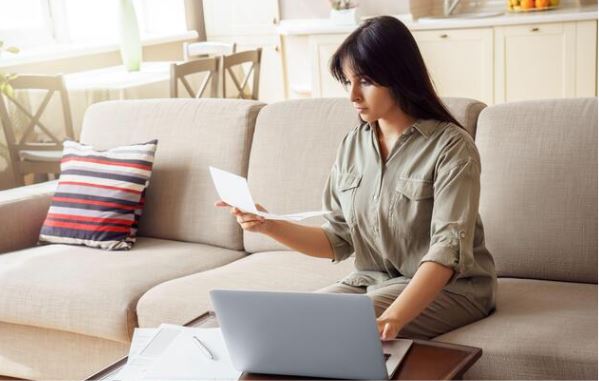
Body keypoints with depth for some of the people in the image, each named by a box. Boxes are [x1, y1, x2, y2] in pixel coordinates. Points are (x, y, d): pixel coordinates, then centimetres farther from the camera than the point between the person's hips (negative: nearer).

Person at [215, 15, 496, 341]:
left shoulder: (450, 146, -14)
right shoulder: (352, 145, 5)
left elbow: (448, 249, -25)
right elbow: (337, 241, 7)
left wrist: (392, 317, -40)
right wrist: (270, 225, -11)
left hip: (446, 286, -5)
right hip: (371, 281, 6)